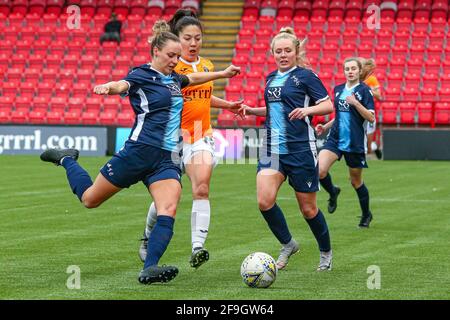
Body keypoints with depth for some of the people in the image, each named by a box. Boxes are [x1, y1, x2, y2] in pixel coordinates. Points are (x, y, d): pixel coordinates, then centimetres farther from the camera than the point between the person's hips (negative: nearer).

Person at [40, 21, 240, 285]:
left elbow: (193, 78, 40)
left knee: (169, 210, -19)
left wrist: (222, 74, 46)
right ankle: (66, 159, 37)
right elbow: (122, 85, -28)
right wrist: (108, 87, -50)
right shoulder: (142, 75, -6)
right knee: (90, 199, 8)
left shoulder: (173, 79, 17)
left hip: (168, 159, 6)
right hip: (140, 151, -6)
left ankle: (149, 268, -26)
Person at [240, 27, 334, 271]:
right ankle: (287, 244, 8)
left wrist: (307, 109, -22)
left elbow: (328, 105, -5)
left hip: (300, 149, -5)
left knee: (308, 208, 3)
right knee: (264, 201, -14)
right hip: (272, 148, 5)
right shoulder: (271, 78, 15)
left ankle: (326, 252, 27)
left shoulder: (305, 76, -4)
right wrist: (251, 110, 14)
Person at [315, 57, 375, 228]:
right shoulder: (338, 89, 11)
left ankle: (366, 215, 29)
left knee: (356, 181, 7)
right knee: (320, 171, -19)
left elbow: (371, 117, -13)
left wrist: (356, 103, -23)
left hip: (355, 143, -4)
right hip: (335, 139, 4)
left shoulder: (364, 90, -6)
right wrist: (325, 126, 10)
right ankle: (333, 192, 13)